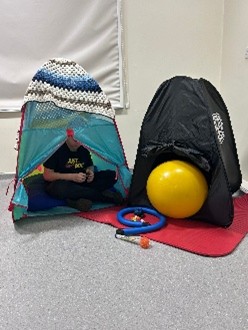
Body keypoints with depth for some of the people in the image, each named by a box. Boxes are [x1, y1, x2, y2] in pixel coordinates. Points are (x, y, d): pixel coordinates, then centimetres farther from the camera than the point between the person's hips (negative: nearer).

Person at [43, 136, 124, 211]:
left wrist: (90, 172, -9)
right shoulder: (57, 149, -15)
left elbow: (90, 166, 17)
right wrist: (72, 177, -24)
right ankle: (104, 195, -29)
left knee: (112, 175, -9)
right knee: (61, 188, -44)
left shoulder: (84, 149, 1)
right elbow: (47, 175, -17)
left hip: (81, 183, 5)